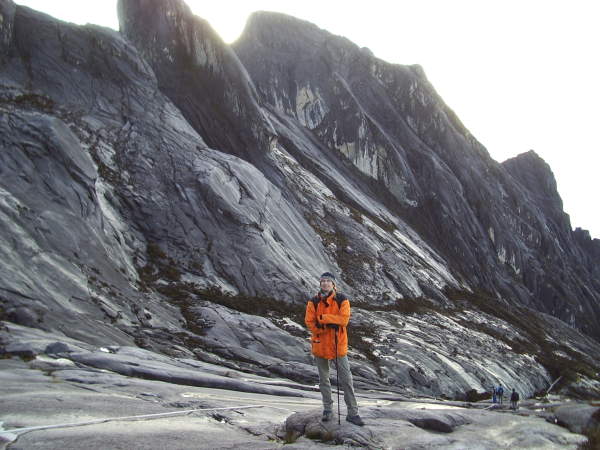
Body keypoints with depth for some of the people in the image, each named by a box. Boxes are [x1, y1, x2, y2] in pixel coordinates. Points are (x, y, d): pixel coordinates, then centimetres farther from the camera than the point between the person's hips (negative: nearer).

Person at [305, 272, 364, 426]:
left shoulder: (342, 300, -4)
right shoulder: (313, 302, 0)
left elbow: (344, 319, -16)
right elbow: (309, 322, -8)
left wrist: (323, 318, -21)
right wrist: (330, 324, -19)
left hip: (338, 344, -2)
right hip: (320, 345, 2)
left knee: (346, 379, 1)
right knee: (323, 379, 13)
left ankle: (352, 413, 8)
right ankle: (328, 410, 27)